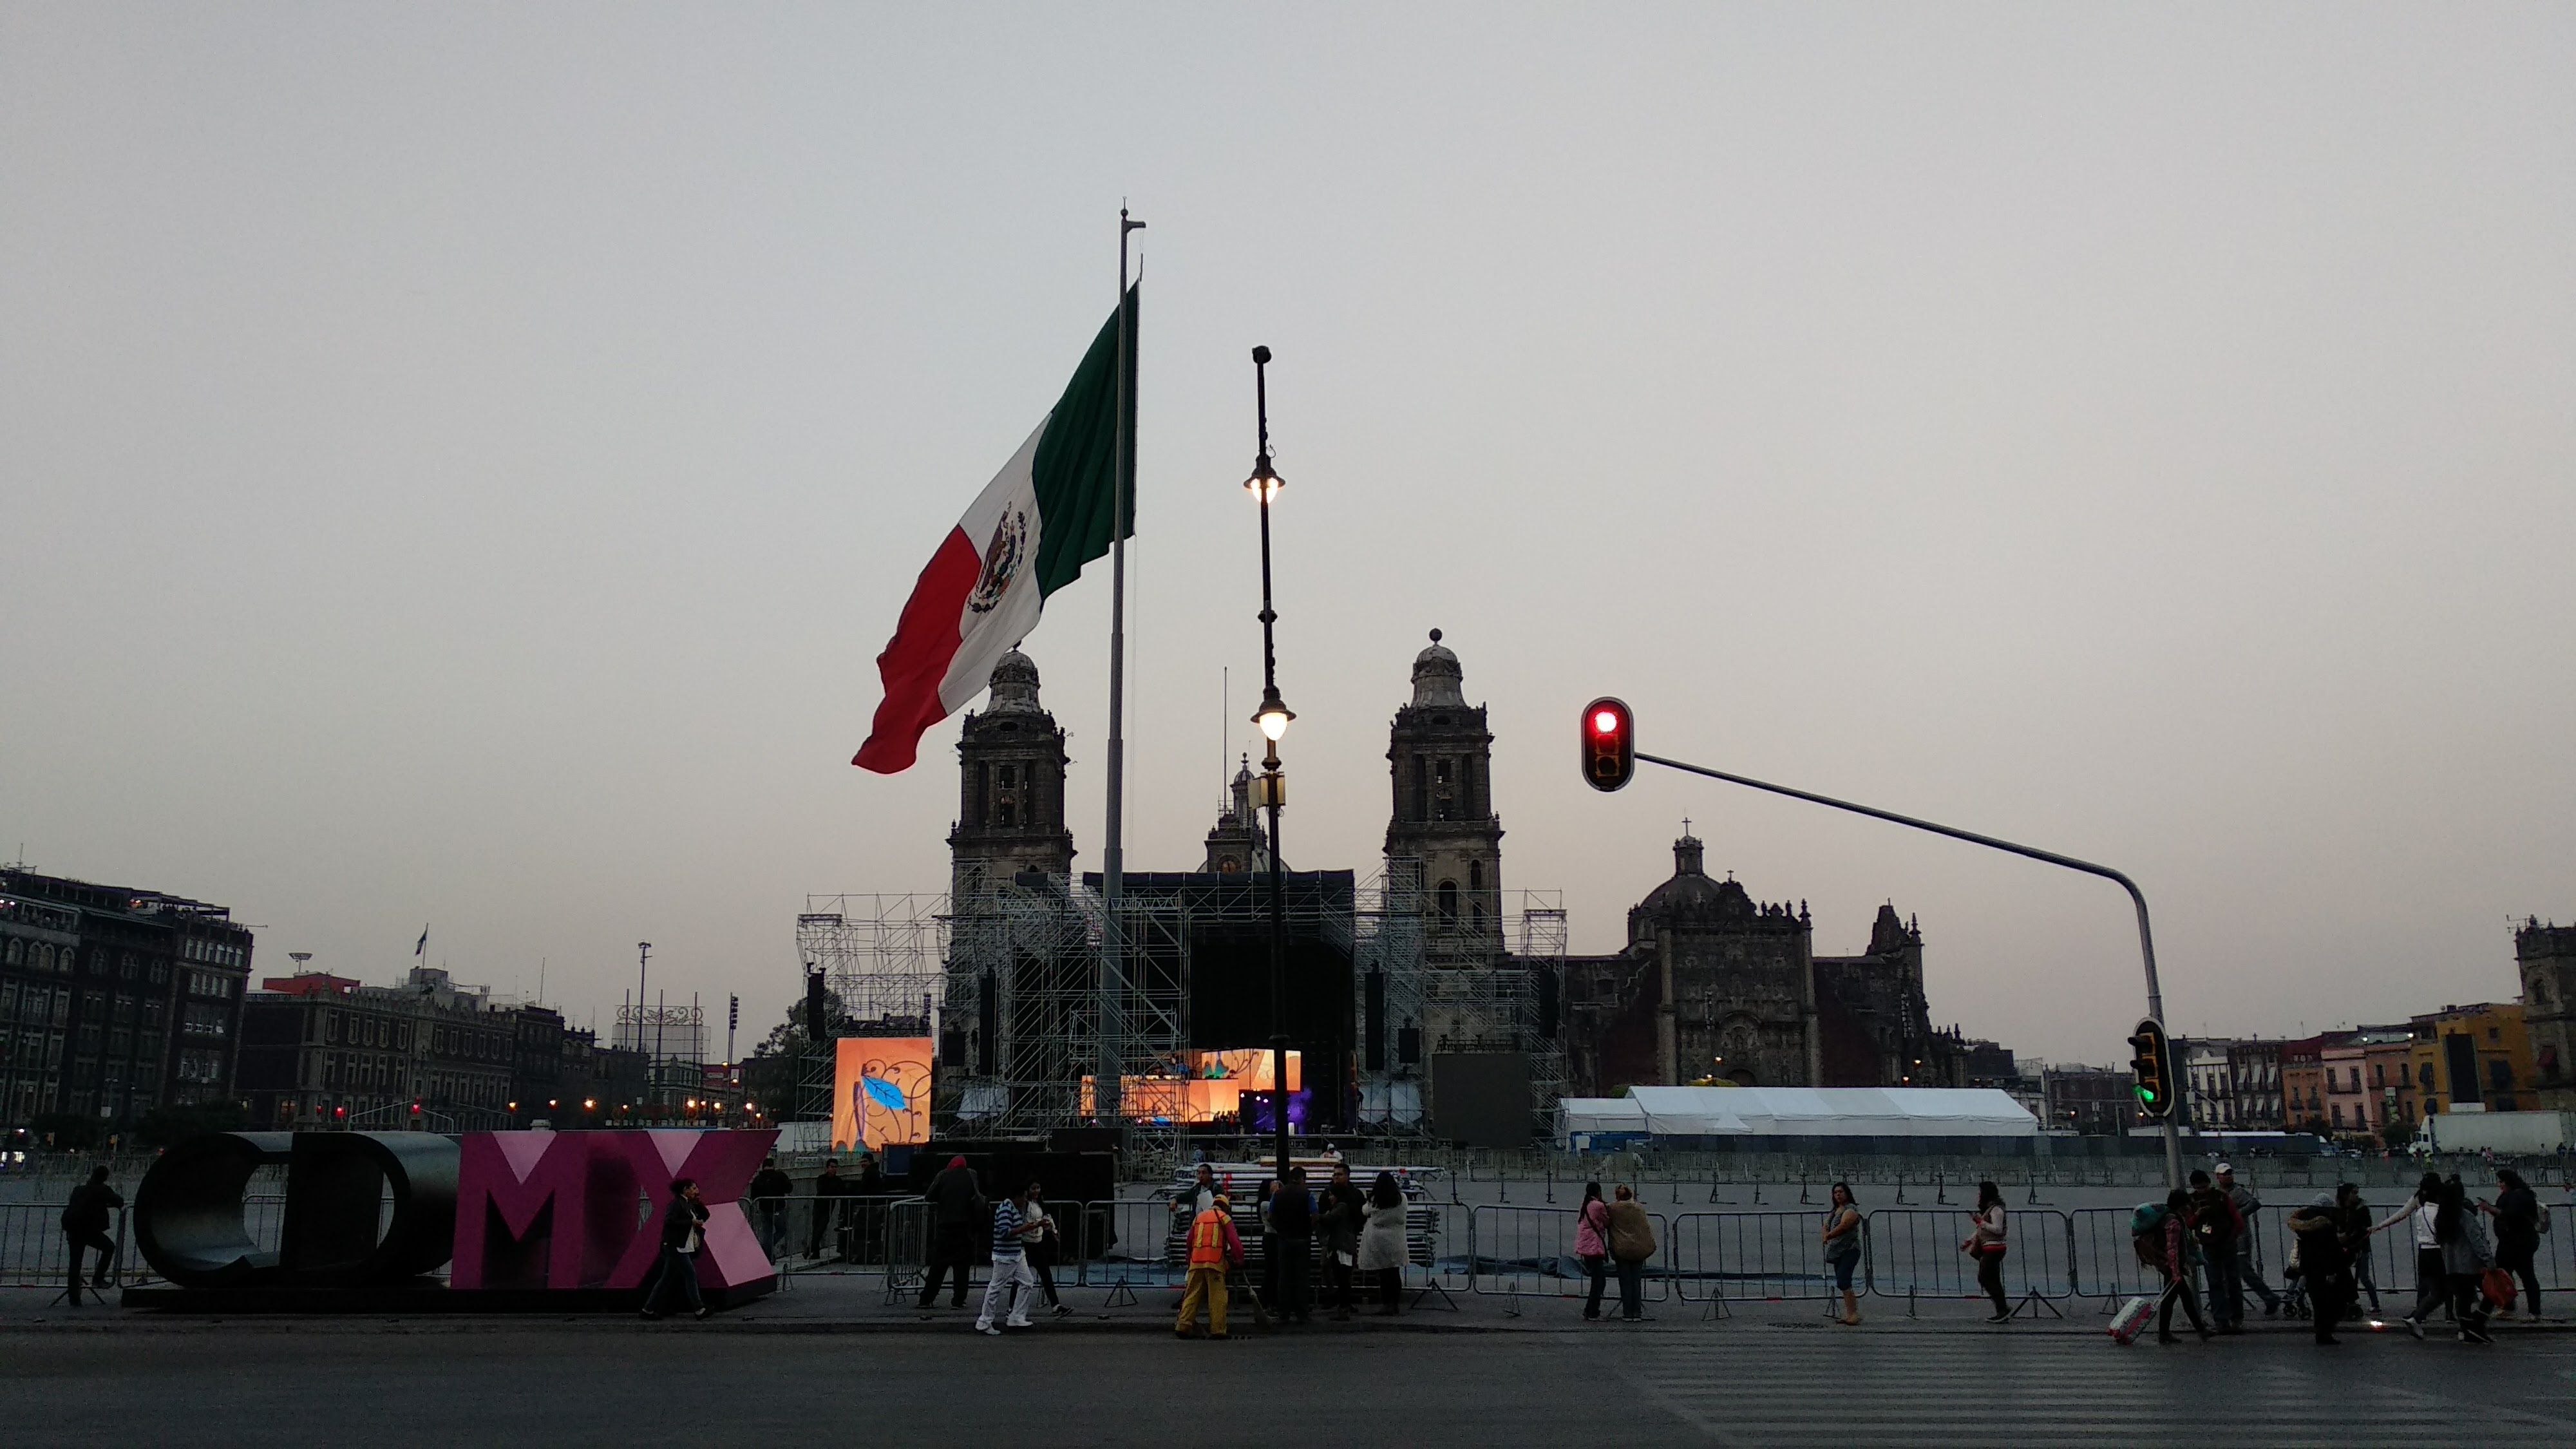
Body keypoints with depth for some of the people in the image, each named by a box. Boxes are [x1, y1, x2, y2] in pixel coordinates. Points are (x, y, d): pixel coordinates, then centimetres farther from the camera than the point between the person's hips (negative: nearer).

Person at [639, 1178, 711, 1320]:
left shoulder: (689, 1204, 15)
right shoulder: (677, 1203, -11)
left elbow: (705, 1216, 19)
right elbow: (669, 1221, -23)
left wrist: (698, 1202, 4)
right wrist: (691, 1222, -20)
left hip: (683, 1248, 9)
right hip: (675, 1246, -9)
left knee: (667, 1279, 11)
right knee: (690, 1274, -8)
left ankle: (649, 1309, 15)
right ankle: (698, 1309, -5)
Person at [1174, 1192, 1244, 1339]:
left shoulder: (1199, 1217, 21)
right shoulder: (1224, 1218, 5)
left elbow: (1190, 1241, 25)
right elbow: (1234, 1241, -3)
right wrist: (1239, 1260, 2)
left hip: (1196, 1262, 5)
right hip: (1215, 1262, -5)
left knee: (1192, 1295, 8)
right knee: (1217, 1297, -1)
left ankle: (1183, 1326, 2)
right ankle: (1217, 1330, -3)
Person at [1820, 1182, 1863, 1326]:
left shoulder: (1851, 1210, -8)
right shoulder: (1833, 1211, 19)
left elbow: (1843, 1226, -22)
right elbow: (1825, 1227, 14)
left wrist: (1828, 1236, -22)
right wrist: (1825, 1235, -8)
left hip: (1849, 1250, -9)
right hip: (1837, 1252, 9)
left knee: (1843, 1281, -19)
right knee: (1844, 1283, 9)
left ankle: (1853, 1313, -18)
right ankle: (1850, 1314, 13)